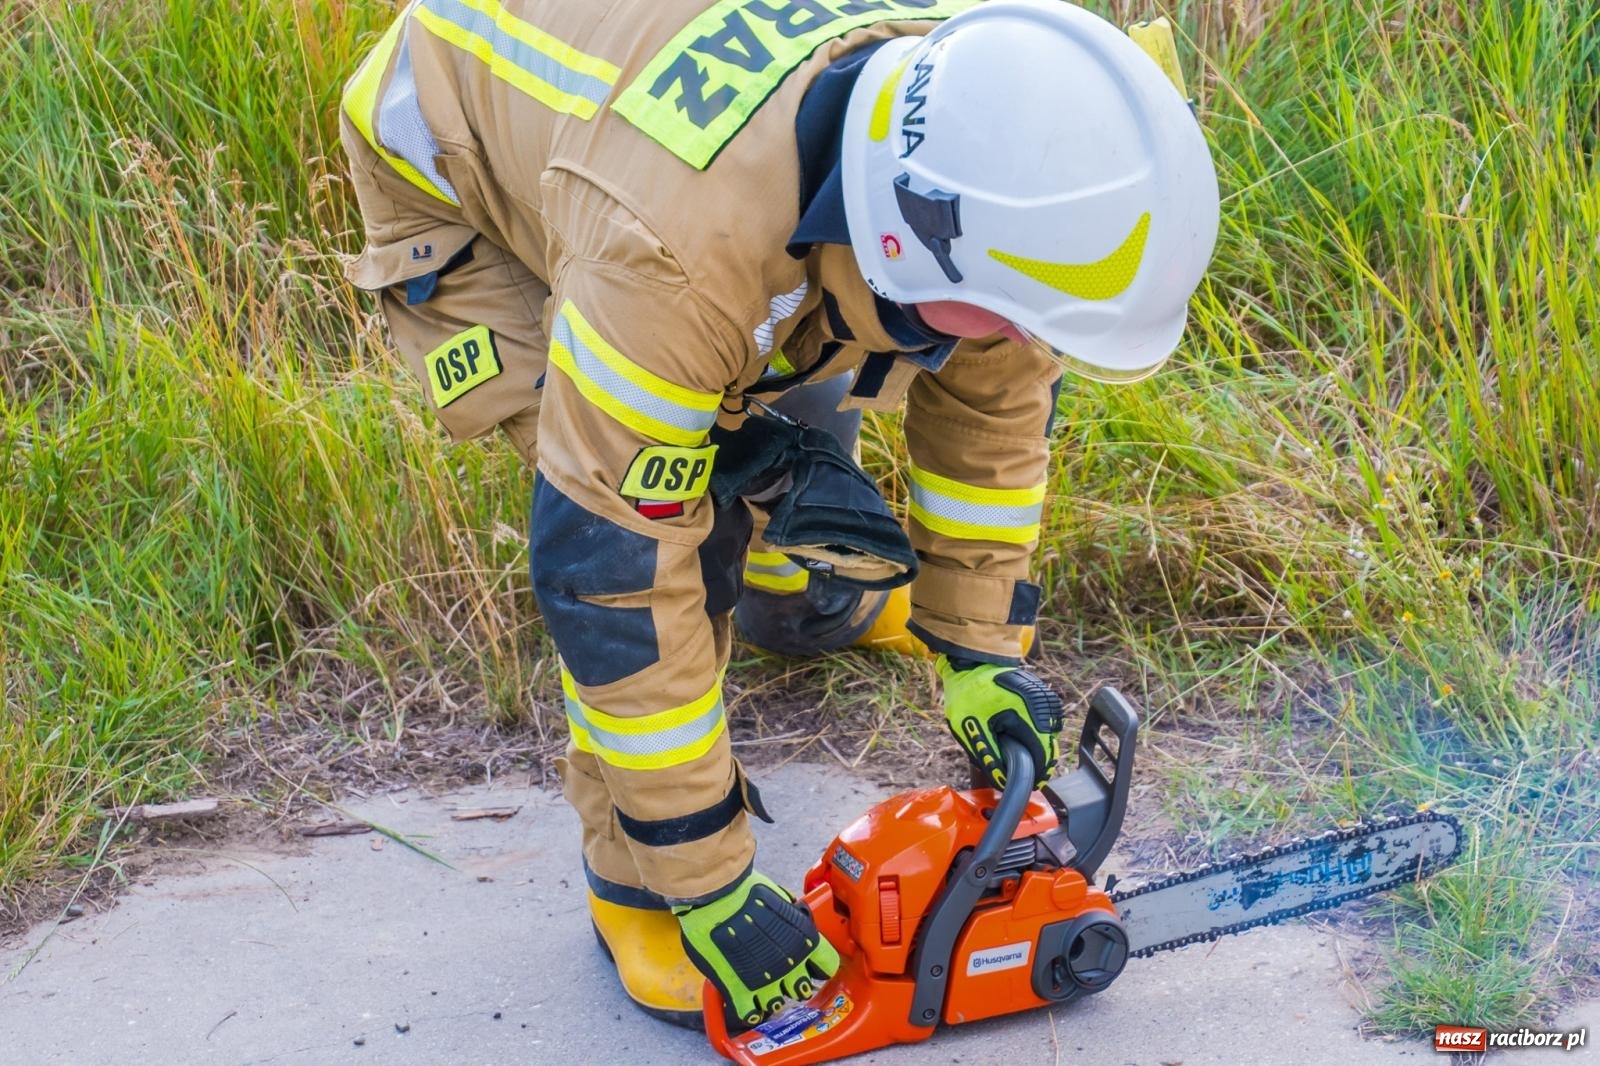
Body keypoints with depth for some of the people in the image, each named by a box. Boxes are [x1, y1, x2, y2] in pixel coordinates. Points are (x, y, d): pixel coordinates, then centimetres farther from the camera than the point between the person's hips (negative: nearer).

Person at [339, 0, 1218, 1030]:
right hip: (458, 172, -6)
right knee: (663, 524, -20)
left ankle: (797, 600, 50)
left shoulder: (992, 142, -28)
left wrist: (981, 649, -5)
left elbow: (995, 397, -8)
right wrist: (709, 884, -31)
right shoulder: (681, 248, -47)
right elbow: (608, 564, -39)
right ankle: (639, 881, 0)